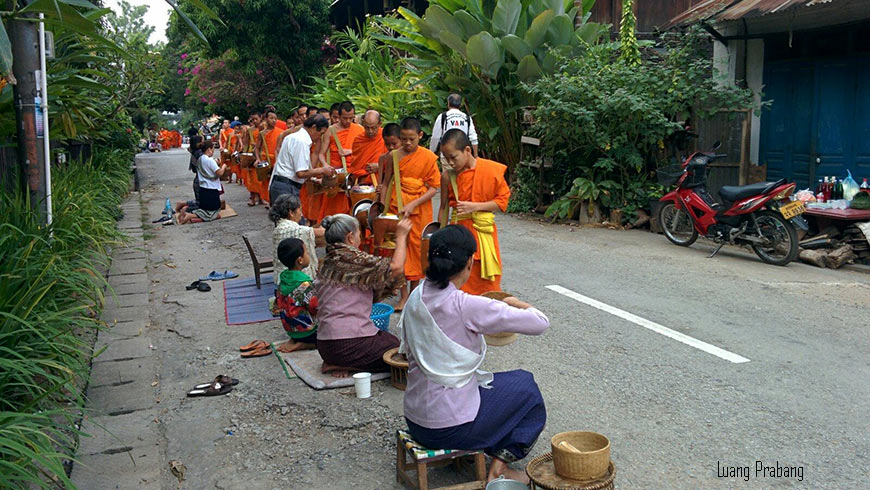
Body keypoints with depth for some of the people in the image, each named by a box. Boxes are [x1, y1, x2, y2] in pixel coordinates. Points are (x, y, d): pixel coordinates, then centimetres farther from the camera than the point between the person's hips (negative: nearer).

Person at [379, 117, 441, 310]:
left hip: (419, 210, -2)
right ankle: (403, 294, 12)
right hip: (396, 208, 2)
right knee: (398, 247, 3)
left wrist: (412, 205, -16)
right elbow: (386, 184, 10)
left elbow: (433, 188, -7)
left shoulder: (429, 157, -6)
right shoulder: (394, 156, 3)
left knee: (416, 247, 4)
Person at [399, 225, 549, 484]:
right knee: (526, 385, 15)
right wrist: (514, 303, 3)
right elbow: (540, 323, -18)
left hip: (415, 421, 7)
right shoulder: (467, 306, -23)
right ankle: (500, 464, 13)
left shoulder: (416, 298, -2)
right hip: (451, 429, -7)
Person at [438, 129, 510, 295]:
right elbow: (444, 208, 5)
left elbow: (502, 200, -4)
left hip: (483, 231, -1)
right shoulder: (447, 176, -3)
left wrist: (475, 206, -17)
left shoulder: (491, 170, -9)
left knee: (486, 280, 5)